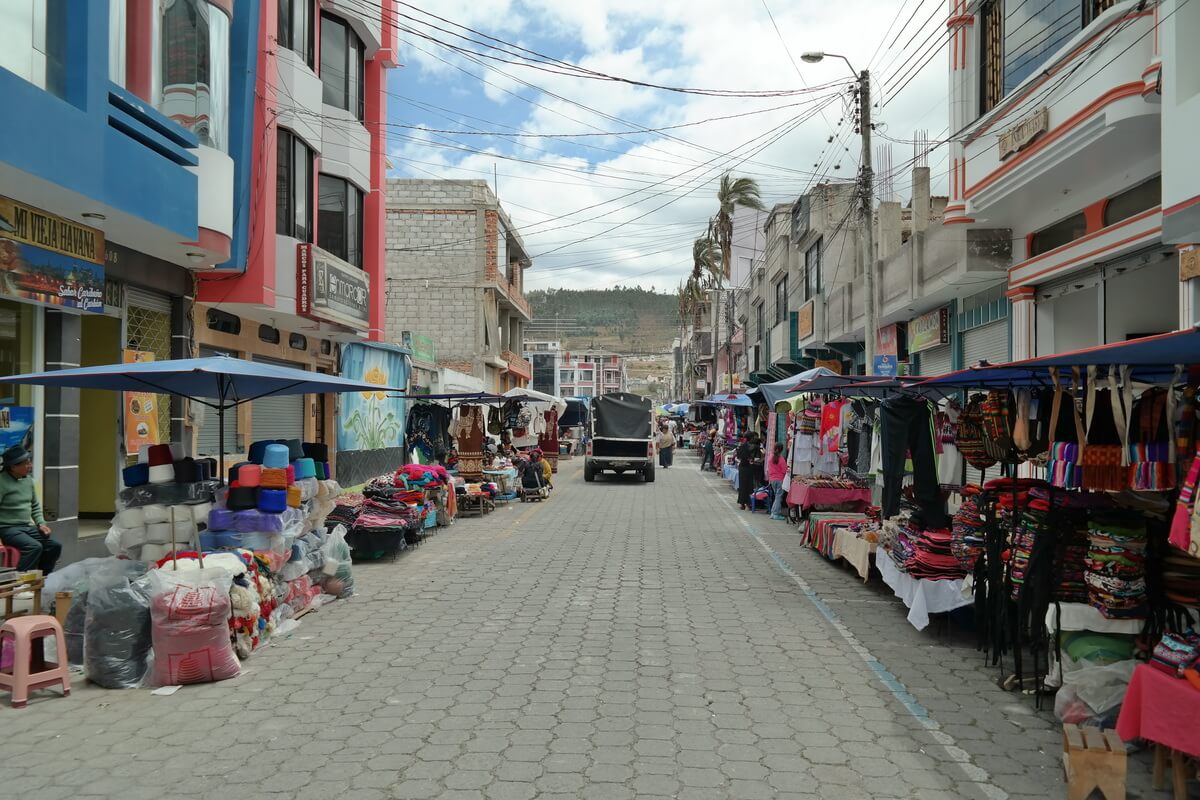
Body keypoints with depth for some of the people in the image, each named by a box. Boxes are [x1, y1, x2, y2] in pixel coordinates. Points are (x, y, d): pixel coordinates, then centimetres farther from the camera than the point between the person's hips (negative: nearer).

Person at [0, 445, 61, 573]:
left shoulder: (28, 480, 10)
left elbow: (35, 506, 21)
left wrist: (41, 523, 7)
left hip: (28, 527, 8)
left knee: (54, 546, -4)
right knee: (35, 547, -28)